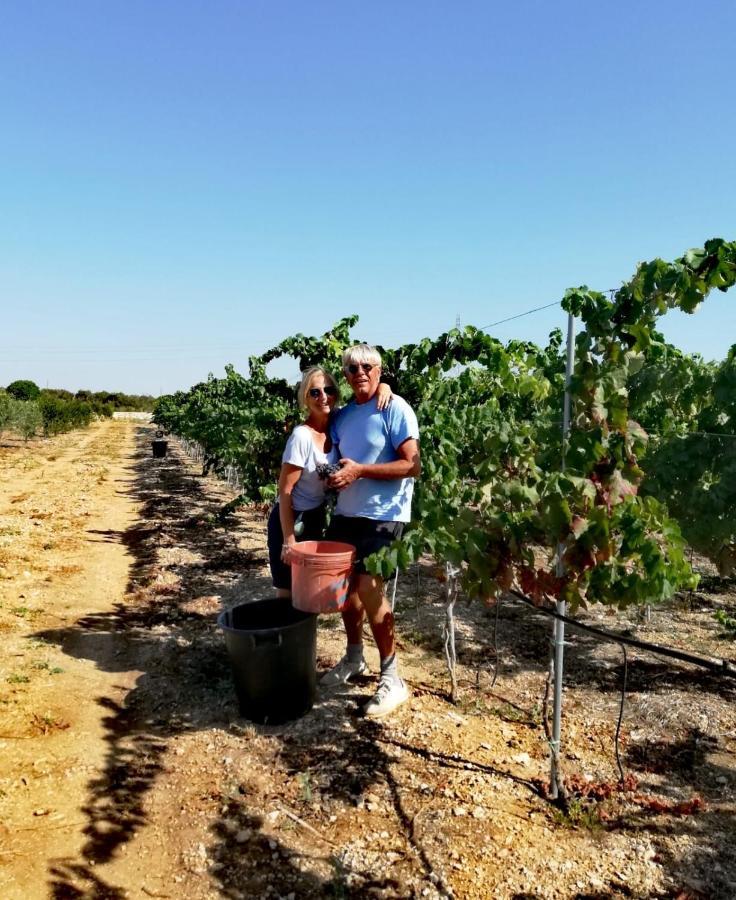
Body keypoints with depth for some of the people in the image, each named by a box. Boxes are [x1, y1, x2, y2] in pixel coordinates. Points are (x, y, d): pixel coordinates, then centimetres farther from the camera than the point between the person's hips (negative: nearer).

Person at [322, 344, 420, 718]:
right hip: (345, 512, 7)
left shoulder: (395, 409, -10)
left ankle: (392, 678, 3)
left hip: (383, 515, -7)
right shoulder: (342, 415, 10)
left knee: (368, 587, -12)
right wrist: (332, 475, 0)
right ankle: (353, 657, 34)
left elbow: (412, 466, -17)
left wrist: (361, 471, -22)